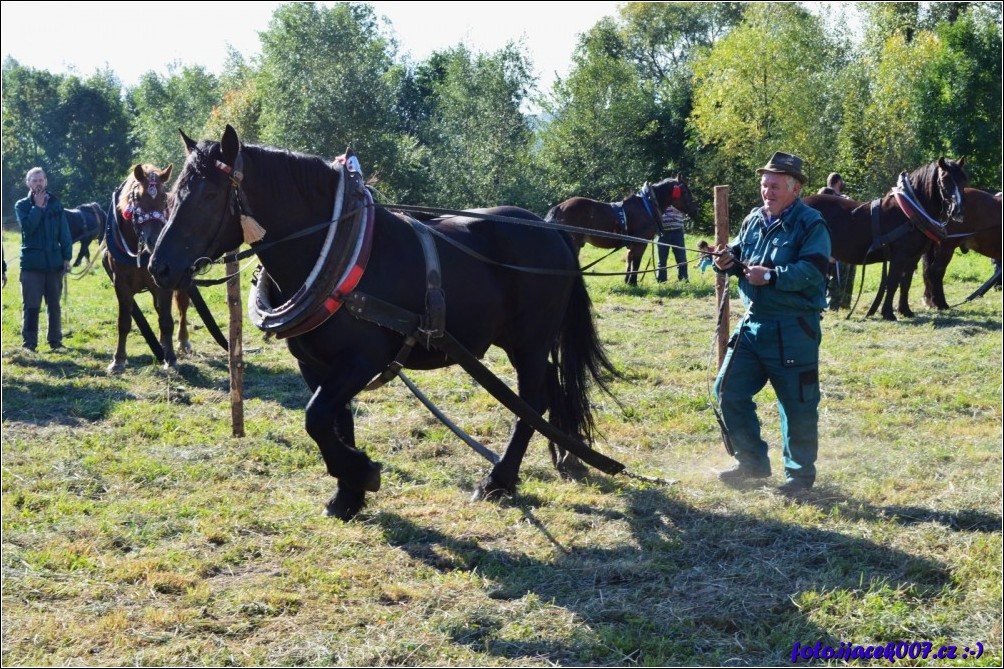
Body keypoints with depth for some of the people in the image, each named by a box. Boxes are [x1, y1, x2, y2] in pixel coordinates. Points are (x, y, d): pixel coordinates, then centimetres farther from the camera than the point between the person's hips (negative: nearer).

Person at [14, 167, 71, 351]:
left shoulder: (55, 203, 8)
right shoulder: (22, 205, 3)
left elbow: (64, 231, 6)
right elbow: (27, 227, -14)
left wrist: (67, 257, 0)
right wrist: (37, 207, -12)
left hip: (54, 261, 2)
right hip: (32, 262, -2)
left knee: (54, 304, 9)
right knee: (32, 305, -3)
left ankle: (55, 339, 18)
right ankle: (29, 342, 1)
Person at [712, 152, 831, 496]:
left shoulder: (811, 224, -10)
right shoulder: (753, 220, 11)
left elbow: (812, 272, -21)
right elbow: (738, 254, 12)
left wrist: (771, 276, -29)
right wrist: (728, 261, -10)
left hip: (793, 330, -7)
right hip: (752, 324, 7)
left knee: (797, 404, 3)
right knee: (728, 391, 8)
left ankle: (801, 472, 20)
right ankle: (753, 462, 24)